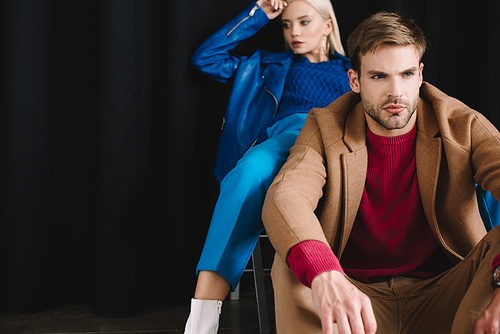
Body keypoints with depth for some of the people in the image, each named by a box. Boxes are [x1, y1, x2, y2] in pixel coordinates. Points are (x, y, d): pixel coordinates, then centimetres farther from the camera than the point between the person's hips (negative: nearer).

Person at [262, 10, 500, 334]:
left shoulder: (462, 126, -2)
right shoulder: (326, 129, -3)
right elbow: (283, 198, -23)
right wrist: (323, 275, -47)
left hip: (441, 295, 2)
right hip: (358, 296, -1)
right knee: (291, 266, -31)